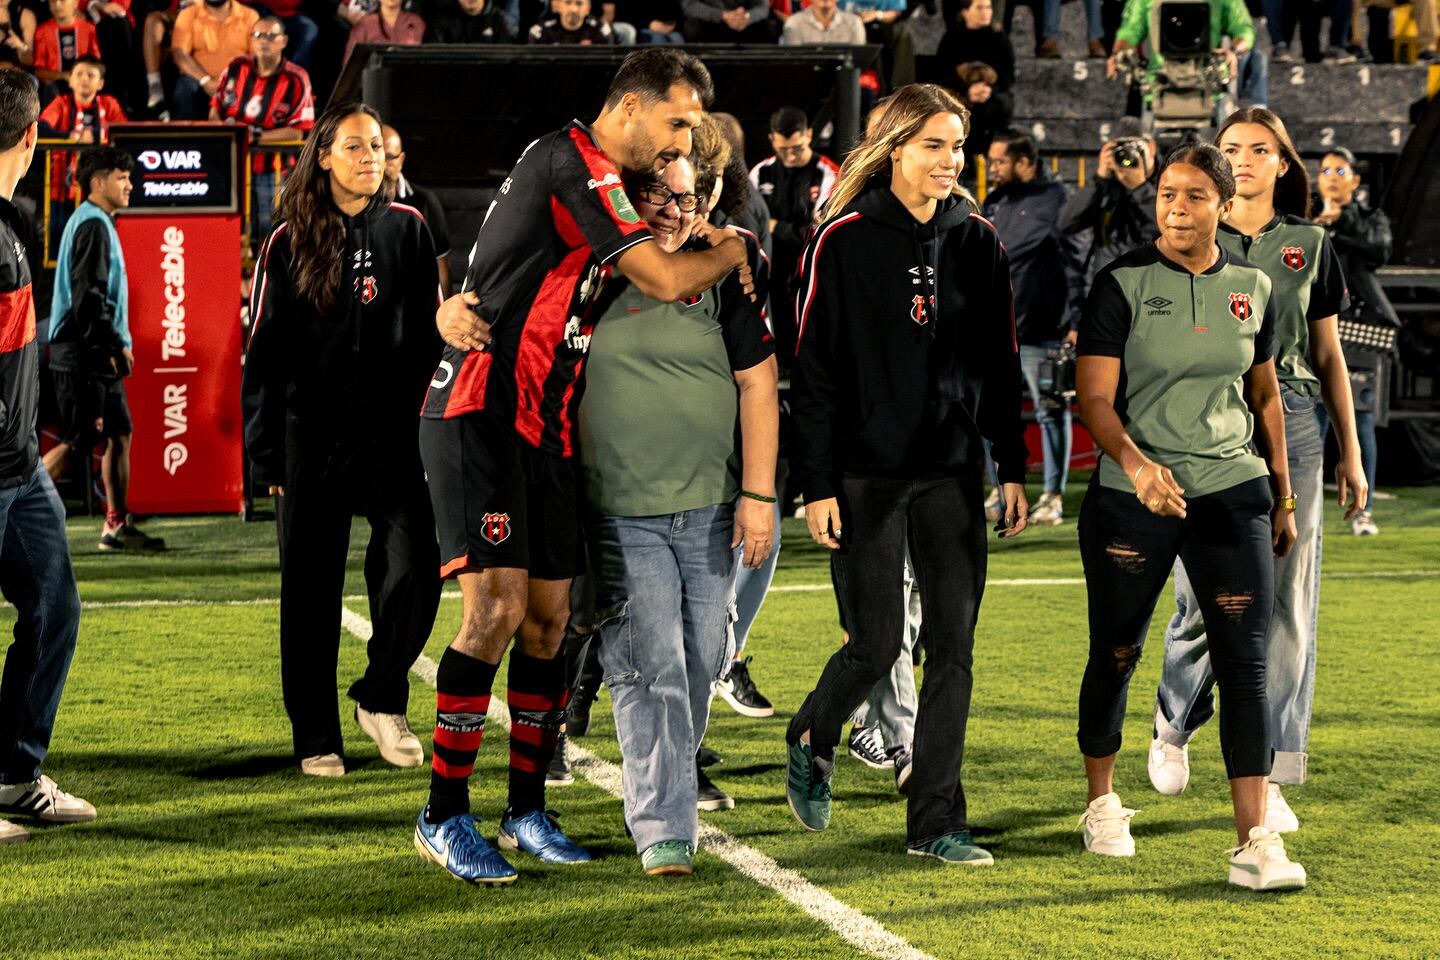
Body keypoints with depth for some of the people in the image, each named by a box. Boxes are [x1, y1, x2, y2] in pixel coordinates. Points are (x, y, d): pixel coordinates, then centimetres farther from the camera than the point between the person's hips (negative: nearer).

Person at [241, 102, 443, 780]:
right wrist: (265, 450, -1)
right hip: (311, 437, -1)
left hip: (392, 436, 1)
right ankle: (316, 738, 14)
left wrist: (428, 427, 2)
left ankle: (382, 698, 12)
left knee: (414, 572, -11)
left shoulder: (406, 229, 7)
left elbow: (430, 335, 9)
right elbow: (264, 350, 4)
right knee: (312, 592, 4)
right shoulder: (289, 241, 3)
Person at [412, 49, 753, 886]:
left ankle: (527, 809, 17)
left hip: (546, 426, 9)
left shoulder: (604, 184, 17)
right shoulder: (572, 163, -12)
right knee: (498, 607, -14)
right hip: (482, 416, -9)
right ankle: (444, 817, -6)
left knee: (549, 617, 8)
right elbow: (665, 280, -16)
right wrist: (734, 249, 2)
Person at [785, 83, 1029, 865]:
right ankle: (811, 742, 29)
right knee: (876, 645, -2)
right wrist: (817, 484, -11)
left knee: (953, 644, 0)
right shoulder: (844, 241, -6)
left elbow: (999, 363, 12)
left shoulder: (977, 241, 7)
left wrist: (1013, 468, 8)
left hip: (953, 475, 4)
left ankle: (935, 820, 8)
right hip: (867, 474, -4)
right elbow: (813, 368, -7)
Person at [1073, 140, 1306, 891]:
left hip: (1231, 492, 2)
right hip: (1132, 497, -2)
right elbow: (1094, 396, -12)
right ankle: (1101, 802, 32)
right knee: (1116, 653, 9)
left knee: (1245, 661, -7)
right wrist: (1135, 462, -29)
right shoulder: (1123, 284, -5)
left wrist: (1282, 497, 18)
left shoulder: (1251, 288, 7)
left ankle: (1254, 842, -9)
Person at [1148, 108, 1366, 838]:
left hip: (1289, 426, 1)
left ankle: (1268, 778, 1)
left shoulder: (1310, 245, 11)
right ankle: (1172, 728, 28)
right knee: (1203, 599, -1)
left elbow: (1329, 355, 15)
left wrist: (1350, 452, 12)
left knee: (1284, 605, -3)